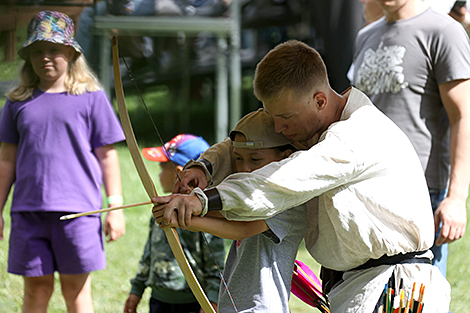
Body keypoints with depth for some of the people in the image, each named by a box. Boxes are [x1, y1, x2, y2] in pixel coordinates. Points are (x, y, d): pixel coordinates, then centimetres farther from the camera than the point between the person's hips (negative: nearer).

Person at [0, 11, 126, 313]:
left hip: (77, 208, -2)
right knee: (36, 288, 5)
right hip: (28, 209, 2)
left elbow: (107, 156, 5)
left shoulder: (91, 98, 4)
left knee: (76, 288, 3)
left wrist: (116, 207, 0)